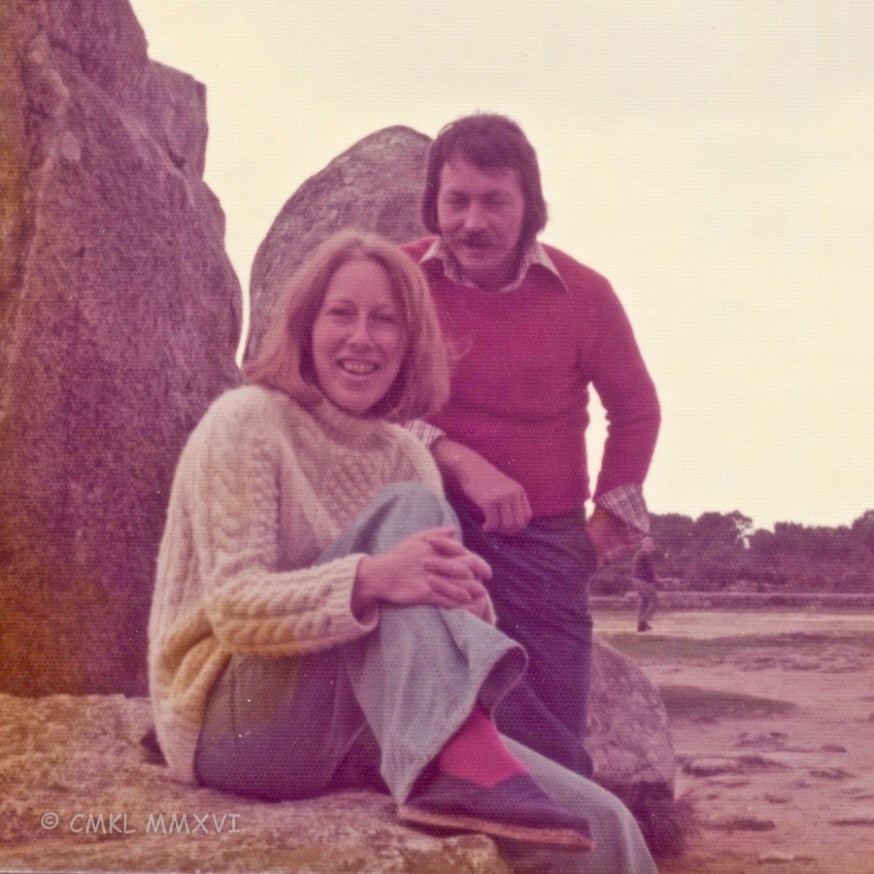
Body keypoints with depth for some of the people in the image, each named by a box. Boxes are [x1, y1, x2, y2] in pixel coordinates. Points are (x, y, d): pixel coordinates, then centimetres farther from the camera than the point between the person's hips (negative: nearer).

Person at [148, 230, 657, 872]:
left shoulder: (408, 457, 9)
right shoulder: (248, 422, -9)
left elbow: (428, 606, 3)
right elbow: (235, 608, -19)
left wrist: (469, 604, -22)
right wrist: (371, 579, -37)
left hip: (360, 729, 5)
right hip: (237, 723, -5)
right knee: (407, 510, -27)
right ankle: (464, 767, -40)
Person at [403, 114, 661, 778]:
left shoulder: (582, 294, -2)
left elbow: (636, 410, 12)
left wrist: (611, 519, 9)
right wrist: (460, 461, -20)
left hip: (544, 535, 1)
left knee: (556, 718, 4)